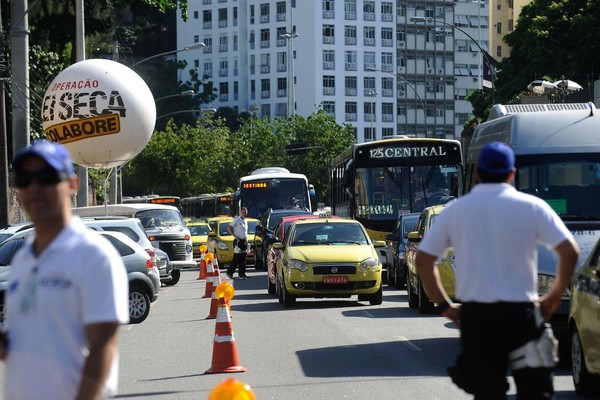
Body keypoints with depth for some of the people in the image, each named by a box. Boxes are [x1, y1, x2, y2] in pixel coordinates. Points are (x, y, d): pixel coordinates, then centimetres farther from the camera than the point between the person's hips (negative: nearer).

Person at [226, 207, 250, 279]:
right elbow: (229, 228, -12)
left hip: (244, 241, 7)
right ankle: (229, 272, 2)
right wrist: (235, 236, -16)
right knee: (236, 259, -7)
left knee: (243, 259, 6)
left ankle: (242, 274, 7)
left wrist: (246, 238, 10)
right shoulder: (237, 220, -7)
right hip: (238, 241, -7)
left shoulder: (245, 221, 16)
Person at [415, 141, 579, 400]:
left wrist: (445, 306, 10)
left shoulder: (454, 210, 5)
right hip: (520, 314, -2)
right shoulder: (532, 207, -2)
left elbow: (423, 260, 6)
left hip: (474, 316, 2)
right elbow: (570, 252, -7)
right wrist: (554, 298, 4)